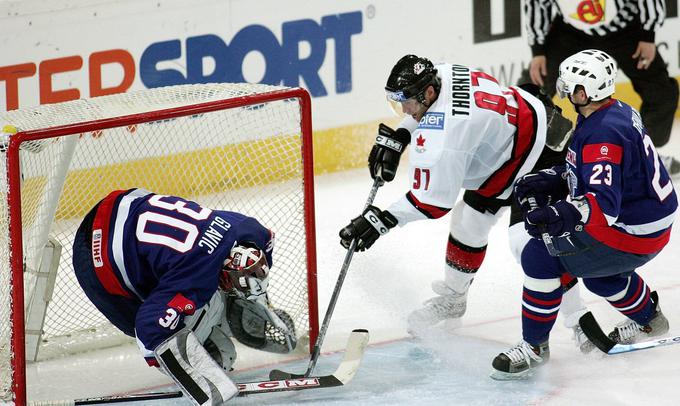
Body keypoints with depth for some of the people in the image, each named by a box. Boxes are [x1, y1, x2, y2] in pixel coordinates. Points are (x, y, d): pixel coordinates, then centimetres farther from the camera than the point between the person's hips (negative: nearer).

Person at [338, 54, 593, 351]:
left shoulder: (440, 136, -34)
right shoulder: (441, 75, -10)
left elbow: (435, 200, -27)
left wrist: (383, 220, -24)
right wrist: (397, 137, 6)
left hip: (542, 153, -11)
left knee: (528, 240, -22)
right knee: (468, 221, 17)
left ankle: (577, 319, -13)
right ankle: (453, 296, 37)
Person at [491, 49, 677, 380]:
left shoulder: (603, 133, -28)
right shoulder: (618, 112, 4)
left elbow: (603, 203, -37)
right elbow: (594, 173, 16)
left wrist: (561, 215, -53)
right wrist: (550, 182, 3)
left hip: (630, 235, -10)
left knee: (540, 256, -12)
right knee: (598, 271, 35)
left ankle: (534, 345, -2)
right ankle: (649, 319, 54)